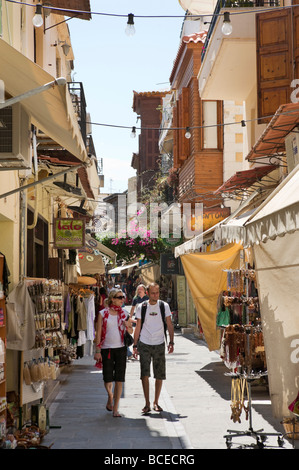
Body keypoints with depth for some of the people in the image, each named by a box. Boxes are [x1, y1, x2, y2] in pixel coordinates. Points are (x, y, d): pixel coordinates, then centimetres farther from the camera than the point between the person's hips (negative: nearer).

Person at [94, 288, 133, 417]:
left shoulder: (124, 314, 6)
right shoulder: (103, 313, -1)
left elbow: (131, 331, 13)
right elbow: (98, 333, -1)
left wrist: (127, 326, -9)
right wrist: (97, 350, -6)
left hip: (120, 349, 2)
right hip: (106, 349, -2)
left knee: (119, 380, -3)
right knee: (108, 379, 3)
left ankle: (115, 409, 5)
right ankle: (110, 397, 36)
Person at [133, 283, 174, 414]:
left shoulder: (164, 306, 3)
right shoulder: (141, 307, 2)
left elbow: (169, 325, 5)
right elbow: (138, 328, 7)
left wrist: (171, 342, -7)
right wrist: (135, 345, 3)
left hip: (159, 344, 1)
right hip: (144, 344, -1)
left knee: (160, 376, 4)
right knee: (144, 374, -11)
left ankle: (156, 402, 19)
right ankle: (147, 403, -3)